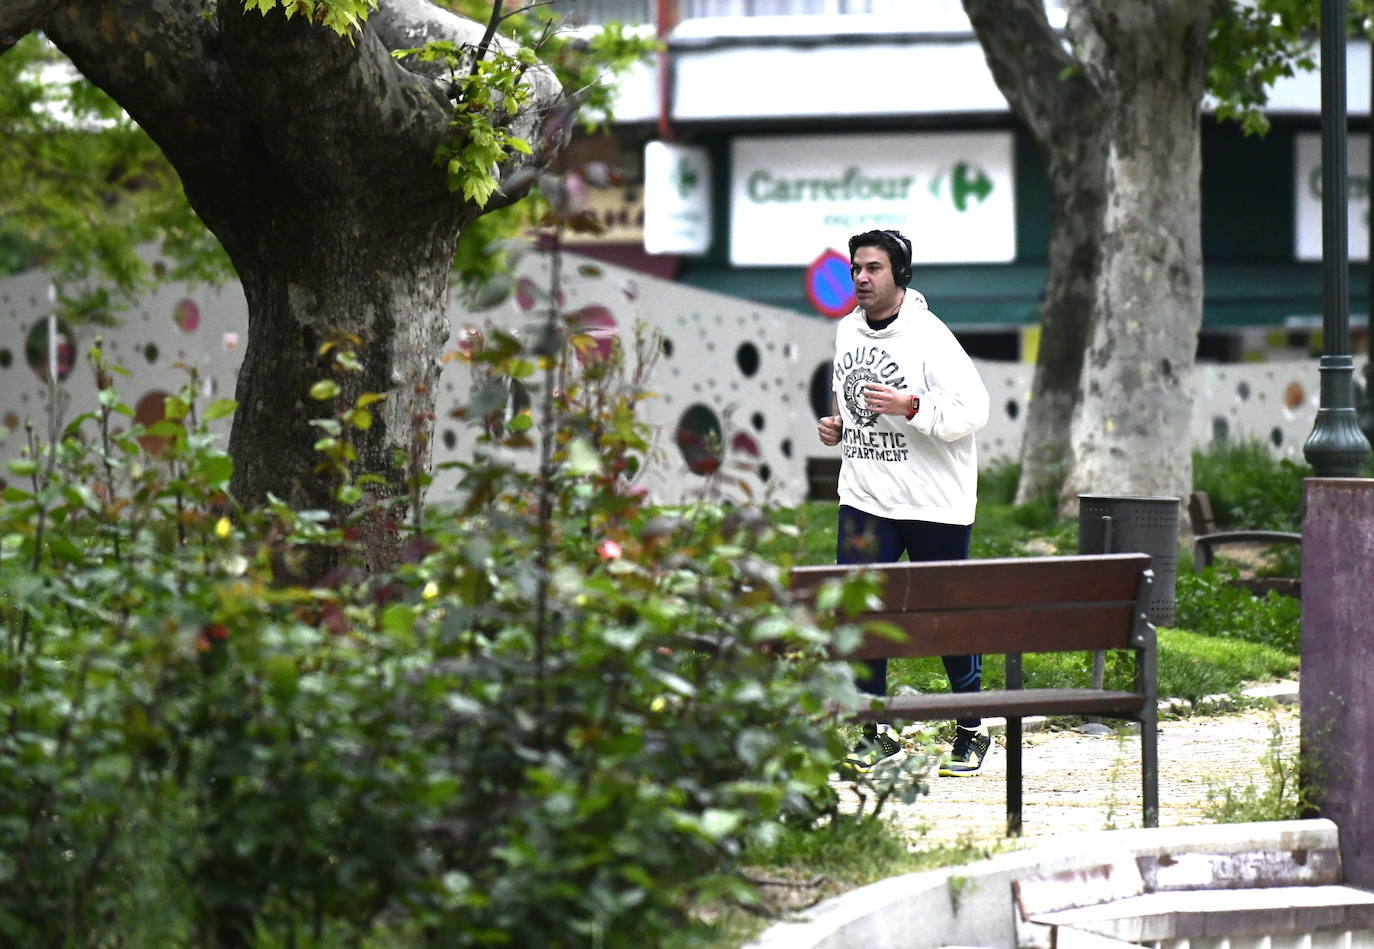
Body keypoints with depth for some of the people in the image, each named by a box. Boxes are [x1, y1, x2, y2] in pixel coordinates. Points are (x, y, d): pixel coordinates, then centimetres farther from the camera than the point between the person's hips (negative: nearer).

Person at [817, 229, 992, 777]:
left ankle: (971, 731, 20)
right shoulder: (847, 330, 9)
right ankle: (874, 735, 6)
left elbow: (974, 410, -17)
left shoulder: (929, 337, -12)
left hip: (934, 504, -5)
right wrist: (837, 426, 8)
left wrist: (911, 407, -27)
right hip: (865, 499, 5)